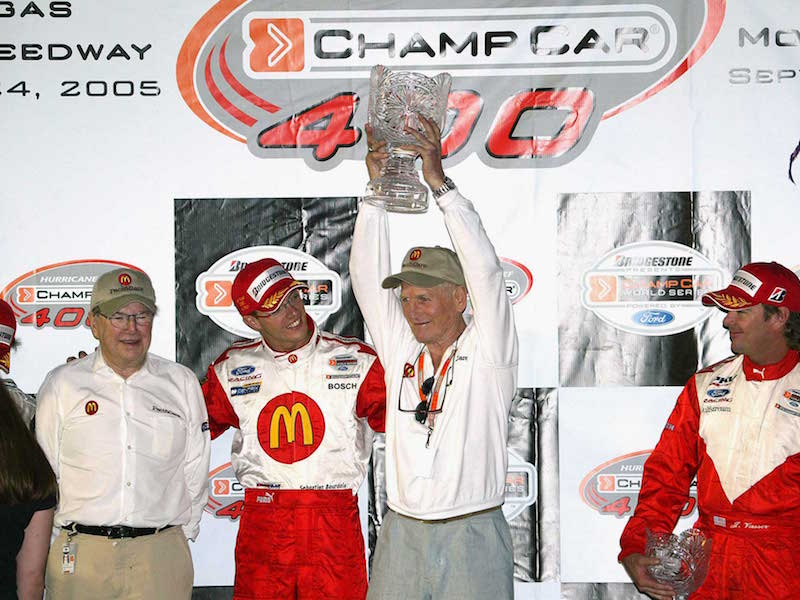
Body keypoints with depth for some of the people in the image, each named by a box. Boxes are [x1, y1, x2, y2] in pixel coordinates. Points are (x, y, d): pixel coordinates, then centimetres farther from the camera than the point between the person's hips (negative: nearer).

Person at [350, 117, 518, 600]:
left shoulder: (488, 350, -2)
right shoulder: (401, 350, 9)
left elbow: (484, 269, -12)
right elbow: (368, 278, 5)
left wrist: (441, 183, -14)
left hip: (472, 537, -4)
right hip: (401, 535, 4)